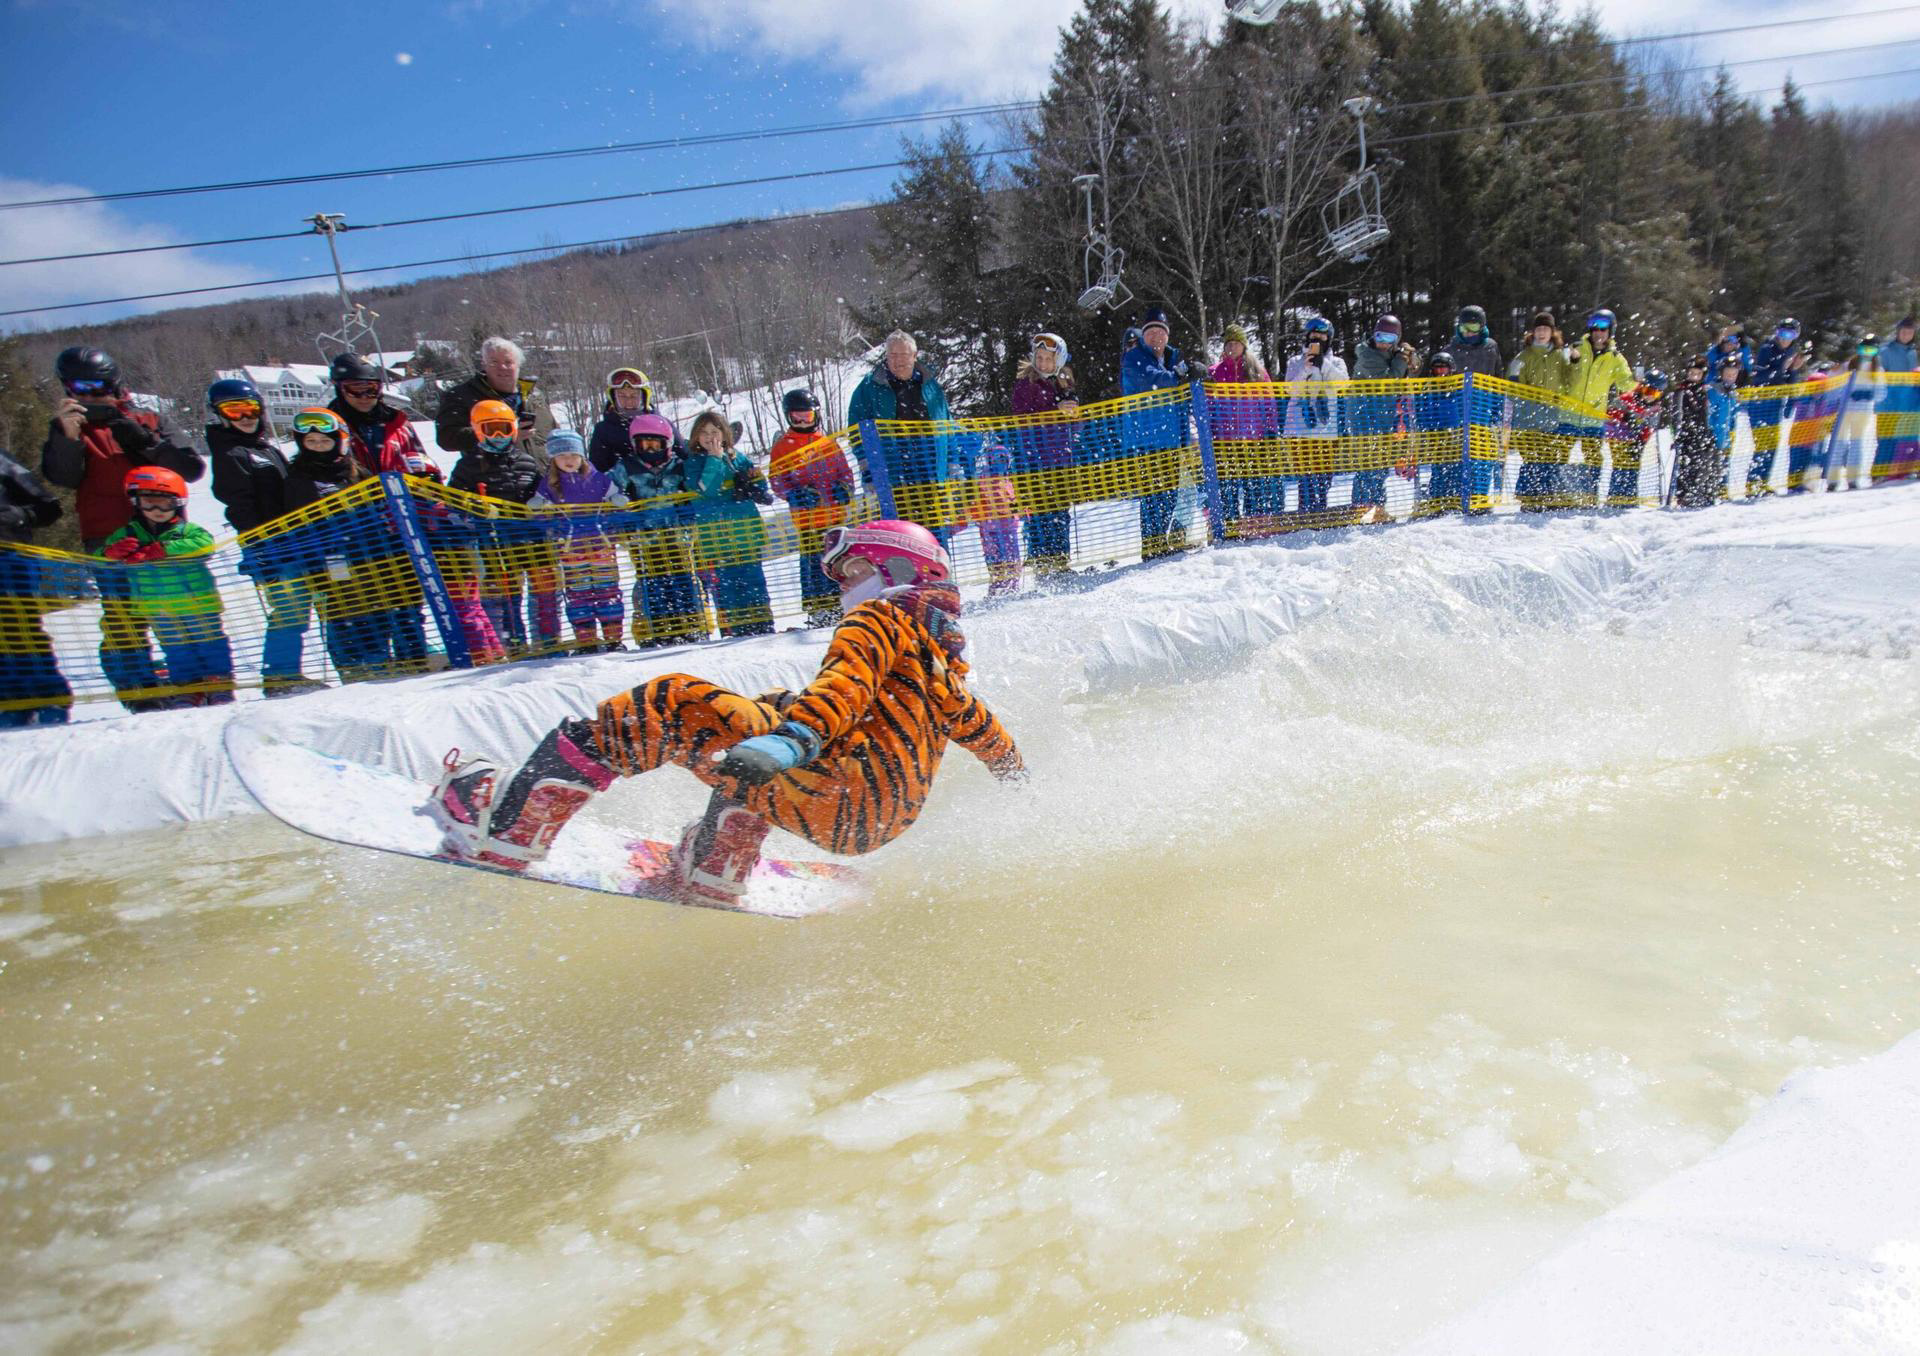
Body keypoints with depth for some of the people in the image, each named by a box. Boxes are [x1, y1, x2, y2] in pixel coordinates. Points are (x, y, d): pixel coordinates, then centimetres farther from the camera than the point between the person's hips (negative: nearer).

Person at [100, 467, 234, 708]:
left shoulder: (188, 531, -10)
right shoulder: (127, 535, 2)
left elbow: (204, 544, -32)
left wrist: (158, 550, -39)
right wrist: (113, 551, -24)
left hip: (197, 604, -3)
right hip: (157, 610, 3)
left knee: (208, 643, 7)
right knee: (176, 650, 12)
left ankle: (219, 686, 19)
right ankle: (187, 689, 20)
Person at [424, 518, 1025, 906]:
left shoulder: (883, 616, 4)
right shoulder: (945, 656, 29)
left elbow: (846, 683, -18)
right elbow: (975, 721, 45)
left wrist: (795, 736, -36)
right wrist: (1014, 770, 64)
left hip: (839, 793, -10)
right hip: (885, 820, 10)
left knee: (669, 704, -13)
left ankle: (507, 827, -18)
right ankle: (715, 872, 28)